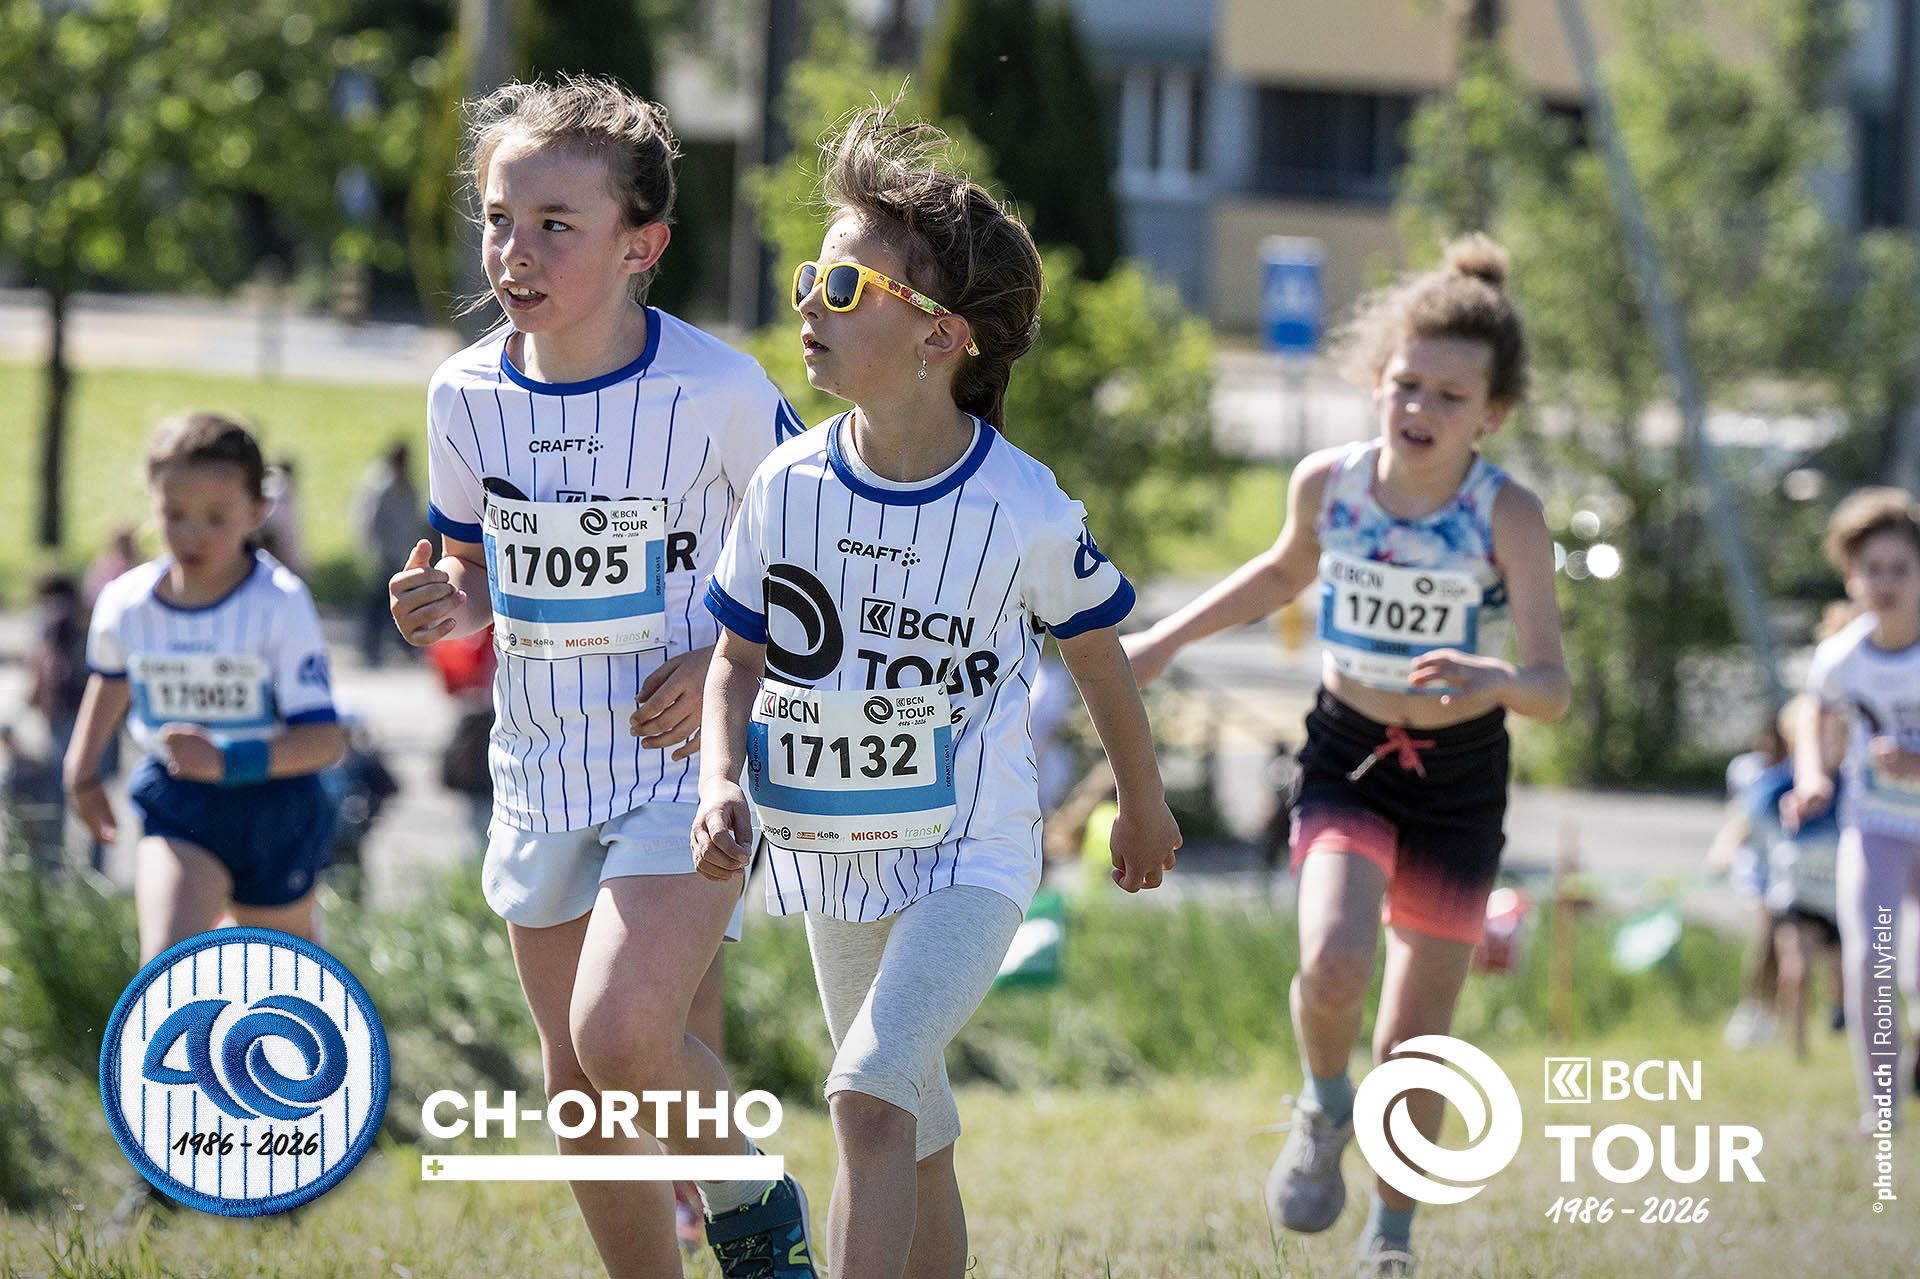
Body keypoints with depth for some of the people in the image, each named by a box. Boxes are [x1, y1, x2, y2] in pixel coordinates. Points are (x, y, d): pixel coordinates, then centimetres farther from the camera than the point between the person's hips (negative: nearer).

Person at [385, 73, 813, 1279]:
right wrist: (446, 604, -9)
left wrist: (729, 666, -16)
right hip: (543, 771, 5)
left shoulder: (718, 391, -15)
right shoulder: (467, 393, -2)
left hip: (688, 764, -5)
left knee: (619, 1034, -23)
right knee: (580, 1092, 10)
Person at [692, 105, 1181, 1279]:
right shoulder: (788, 488, -7)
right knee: (917, 1150, 16)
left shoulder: (1026, 512, -16)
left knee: (870, 1098, -24)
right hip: (835, 862, 5)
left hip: (973, 862, -4)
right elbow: (740, 655, 6)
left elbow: (1096, 650, 3)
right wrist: (723, 783, -14)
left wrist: (1144, 805, 17)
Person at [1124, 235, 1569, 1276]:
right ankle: (1324, 1114, 6)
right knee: (1333, 966, -27)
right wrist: (1167, 640, 10)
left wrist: (1497, 681, -47)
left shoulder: (1508, 517, -20)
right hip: (1345, 760, 1)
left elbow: (1554, 689, -25)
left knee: (1414, 1043, 5)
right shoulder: (1327, 483, -12)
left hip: (1458, 778, -1)